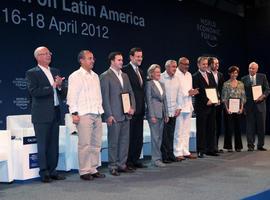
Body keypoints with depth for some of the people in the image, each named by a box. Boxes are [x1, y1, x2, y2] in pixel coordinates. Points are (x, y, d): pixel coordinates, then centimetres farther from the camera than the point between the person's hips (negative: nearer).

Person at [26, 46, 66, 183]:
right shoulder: (32, 73, -3)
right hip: (42, 115, -6)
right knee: (43, 145, 0)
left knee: (54, 144, 9)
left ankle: (52, 171, 18)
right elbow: (34, 92, -18)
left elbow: (63, 94, 14)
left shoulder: (55, 72, 15)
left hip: (55, 114, 6)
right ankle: (44, 173, 8)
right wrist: (53, 86, -16)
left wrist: (59, 86, -7)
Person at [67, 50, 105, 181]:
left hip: (97, 114, 7)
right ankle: (84, 171, 1)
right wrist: (74, 113, -13)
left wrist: (100, 110, 16)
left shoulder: (95, 76, 18)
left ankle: (93, 169, 15)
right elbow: (72, 96, -7)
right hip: (84, 115, -7)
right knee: (85, 144, -6)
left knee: (96, 144, 7)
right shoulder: (75, 76, -2)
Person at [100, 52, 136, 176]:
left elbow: (130, 92, 19)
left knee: (125, 141, 10)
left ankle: (122, 164, 19)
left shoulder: (124, 76, 16)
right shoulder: (105, 76, -6)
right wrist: (109, 115, -14)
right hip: (114, 116, -7)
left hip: (126, 114, 7)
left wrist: (132, 107, 3)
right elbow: (105, 97, -10)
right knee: (113, 142, 0)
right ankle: (113, 166, 9)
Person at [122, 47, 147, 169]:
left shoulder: (140, 71, 17)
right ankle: (128, 161, 6)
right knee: (130, 136, -2)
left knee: (139, 137, 12)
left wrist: (143, 106, 13)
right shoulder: (125, 70, -9)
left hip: (140, 109, 8)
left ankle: (135, 160, 20)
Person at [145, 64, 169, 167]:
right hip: (154, 113, -7)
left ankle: (157, 157, 16)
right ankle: (156, 159, 0)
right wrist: (152, 115, -14)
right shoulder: (149, 84, -5)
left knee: (159, 136, 9)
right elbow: (149, 100, -9)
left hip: (162, 113, 7)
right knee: (155, 136, -5)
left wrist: (166, 114, 12)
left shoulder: (161, 84, 16)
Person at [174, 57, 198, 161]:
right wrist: (188, 93, -16)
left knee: (186, 131, 11)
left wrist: (193, 91, 2)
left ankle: (185, 151, 19)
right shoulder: (175, 75, -10)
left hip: (188, 106, 8)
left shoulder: (189, 75, 17)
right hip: (179, 106, -8)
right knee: (179, 131, -5)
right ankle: (178, 153, 1)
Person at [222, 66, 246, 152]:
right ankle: (229, 146, 7)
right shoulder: (226, 84, 0)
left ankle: (238, 146, 14)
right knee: (229, 127, -2)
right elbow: (224, 97, -2)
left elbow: (243, 97, 8)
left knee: (238, 127, 5)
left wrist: (241, 108, -3)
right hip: (229, 108, -3)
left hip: (238, 109, 3)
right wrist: (227, 108, -11)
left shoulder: (241, 84, 9)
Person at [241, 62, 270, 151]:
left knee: (261, 125, 5)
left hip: (260, 104, 1)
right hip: (249, 105, 0)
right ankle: (250, 145, 5)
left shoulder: (262, 77, 5)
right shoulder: (244, 79, 5)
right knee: (250, 125, -1)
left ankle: (260, 145, 15)